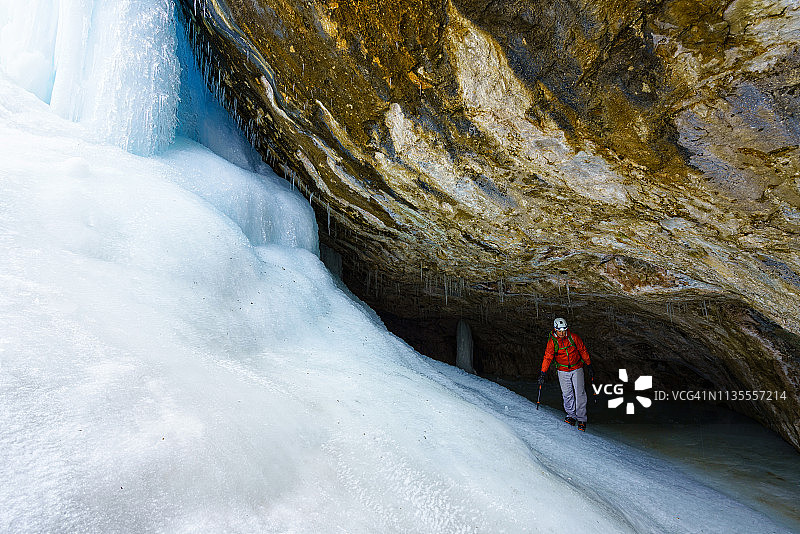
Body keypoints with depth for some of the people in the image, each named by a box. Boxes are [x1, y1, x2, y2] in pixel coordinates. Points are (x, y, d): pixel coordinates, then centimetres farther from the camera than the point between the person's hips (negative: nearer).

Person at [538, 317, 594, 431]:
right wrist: (543, 373, -13)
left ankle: (581, 419, 4)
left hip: (577, 369, 0)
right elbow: (547, 357, -7)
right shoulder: (552, 341, -9)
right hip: (563, 371, 1)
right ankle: (571, 416, 16)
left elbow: (583, 351, 3)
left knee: (579, 394, -4)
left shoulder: (574, 337, -10)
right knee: (567, 394, 0)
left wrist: (589, 366, 8)